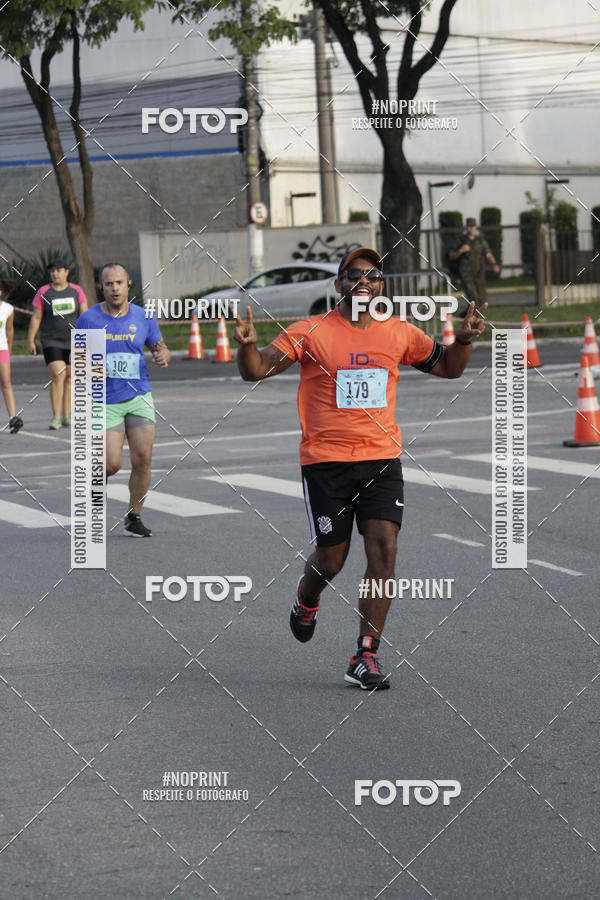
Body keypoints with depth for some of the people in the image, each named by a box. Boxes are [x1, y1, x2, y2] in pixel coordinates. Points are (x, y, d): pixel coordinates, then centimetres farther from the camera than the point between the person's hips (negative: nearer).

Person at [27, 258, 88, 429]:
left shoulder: (76, 291, 0)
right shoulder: (43, 292, -4)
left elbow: (84, 315, -3)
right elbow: (36, 318, -2)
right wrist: (30, 341, -4)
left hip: (72, 341, 3)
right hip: (51, 342, -3)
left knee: (69, 377, 8)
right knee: (57, 376, -16)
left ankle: (67, 416, 19)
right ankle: (56, 418, -14)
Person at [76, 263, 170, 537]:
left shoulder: (143, 318, 3)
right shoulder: (88, 319, -3)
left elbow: (160, 348, 13)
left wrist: (163, 355, -11)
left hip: (139, 397, 2)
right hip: (106, 401, -2)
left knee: (142, 460, -5)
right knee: (112, 464, -11)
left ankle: (133, 518, 10)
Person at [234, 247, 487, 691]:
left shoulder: (400, 334, 6)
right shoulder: (312, 332, -4)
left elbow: (448, 367, 18)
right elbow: (256, 371, -6)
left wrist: (464, 340, -2)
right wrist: (247, 346, -28)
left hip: (382, 458, 2)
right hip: (326, 461, -2)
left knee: (384, 551, -11)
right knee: (331, 559, 4)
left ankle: (366, 656, -5)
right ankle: (306, 600, 42)